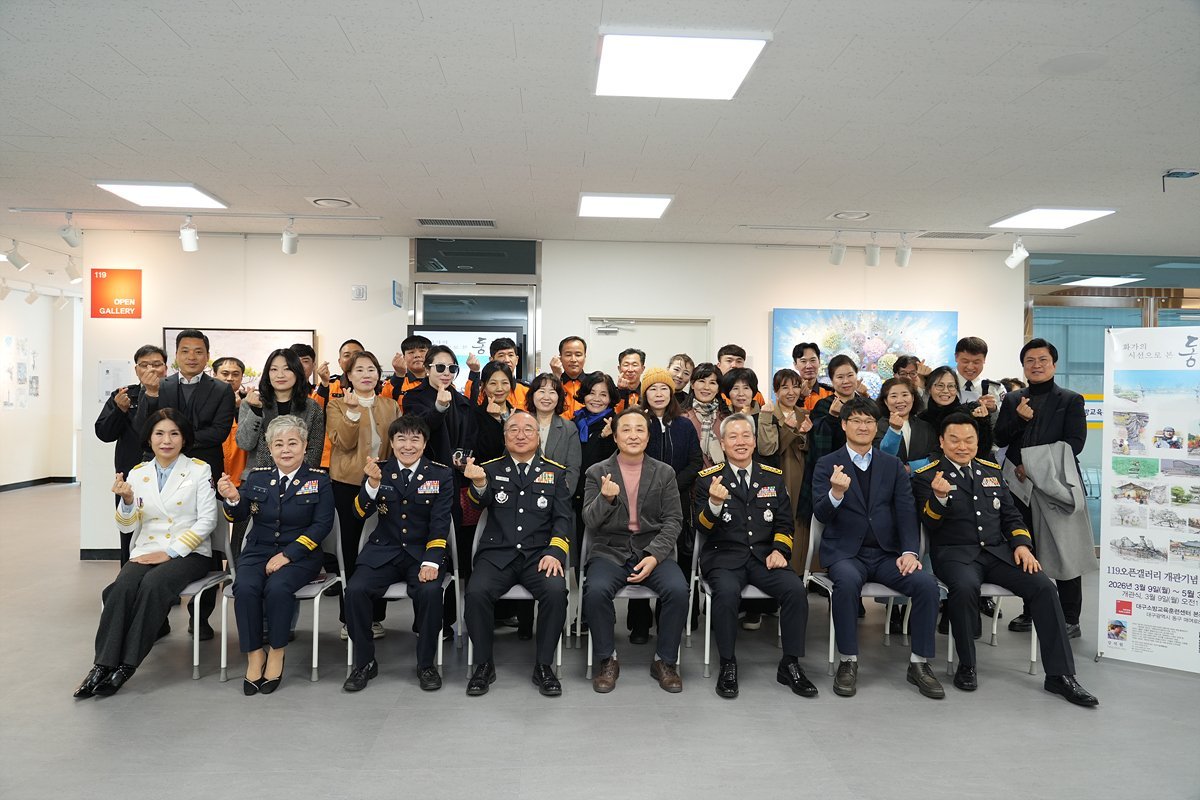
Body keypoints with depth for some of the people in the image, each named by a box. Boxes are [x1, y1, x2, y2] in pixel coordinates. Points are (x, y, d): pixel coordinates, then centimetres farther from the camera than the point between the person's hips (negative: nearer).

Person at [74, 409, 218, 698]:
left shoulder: (198, 470, 2)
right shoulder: (137, 473, 12)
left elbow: (208, 520, -5)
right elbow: (127, 527, 10)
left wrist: (170, 552, -12)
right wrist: (127, 500, -12)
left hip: (188, 553, -3)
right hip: (146, 551, 3)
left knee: (153, 584, -32)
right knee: (123, 586, -28)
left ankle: (126, 665, -25)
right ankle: (103, 664, -24)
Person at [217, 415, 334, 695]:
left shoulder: (319, 479, 1)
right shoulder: (257, 477, 10)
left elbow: (322, 524, -7)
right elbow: (238, 516, 1)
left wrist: (287, 555, -16)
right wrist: (233, 498, -23)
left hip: (299, 554, -3)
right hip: (258, 550, 3)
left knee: (278, 587, -31)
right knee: (245, 588, -27)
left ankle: (277, 654, -10)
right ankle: (254, 655, -10)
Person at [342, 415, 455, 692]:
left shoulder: (441, 474, 2)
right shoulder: (379, 470, 6)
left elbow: (440, 523, -5)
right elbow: (361, 512, -6)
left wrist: (431, 562, -19)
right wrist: (373, 483, -25)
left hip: (422, 552, -2)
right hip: (384, 551, 2)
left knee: (430, 591, -30)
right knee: (355, 590, -24)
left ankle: (426, 664, -7)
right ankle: (364, 662, -1)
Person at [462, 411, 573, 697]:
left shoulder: (555, 472, 13)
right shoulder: (491, 469, 12)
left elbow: (563, 518, 5)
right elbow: (479, 502, -7)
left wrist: (555, 552, -13)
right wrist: (479, 483, -31)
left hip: (540, 553, 0)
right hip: (497, 553, 0)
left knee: (556, 591, -28)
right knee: (476, 592, -27)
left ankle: (543, 665, -7)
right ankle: (484, 665, -4)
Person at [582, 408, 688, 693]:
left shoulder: (665, 472, 7)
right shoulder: (597, 472, 5)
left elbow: (673, 521, 3)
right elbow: (590, 522, -1)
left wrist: (654, 556, -13)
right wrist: (606, 498, -23)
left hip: (653, 551, 1)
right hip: (610, 551, -1)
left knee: (678, 590, -27)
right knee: (595, 591, -30)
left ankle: (665, 661, -4)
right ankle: (607, 661, -6)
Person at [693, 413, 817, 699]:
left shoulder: (774, 477, 13)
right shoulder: (708, 478, 3)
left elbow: (784, 523, 14)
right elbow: (703, 527, -5)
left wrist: (780, 550, -6)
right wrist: (715, 503, -26)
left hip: (764, 557, 3)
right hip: (724, 557, -3)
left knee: (796, 589, -24)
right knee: (727, 592, -33)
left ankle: (790, 665, -6)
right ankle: (728, 665, -13)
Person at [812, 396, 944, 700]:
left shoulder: (893, 465, 12)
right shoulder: (827, 464, 3)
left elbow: (907, 512, 6)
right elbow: (821, 515, -6)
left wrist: (910, 551, -11)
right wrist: (836, 493, -29)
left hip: (888, 553, 3)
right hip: (845, 552, -3)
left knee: (926, 583, -23)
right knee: (848, 581, -35)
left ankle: (919, 663, -5)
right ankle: (848, 662, -17)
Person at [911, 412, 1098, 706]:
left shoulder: (991, 471, 17)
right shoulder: (927, 475, 0)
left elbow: (1011, 515, 19)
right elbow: (930, 524, -9)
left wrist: (1022, 544, 0)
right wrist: (939, 496, -29)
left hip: (997, 551, 5)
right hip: (955, 554, -5)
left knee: (1044, 587, -18)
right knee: (965, 587, -36)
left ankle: (1060, 674, -7)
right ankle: (966, 666, -14)